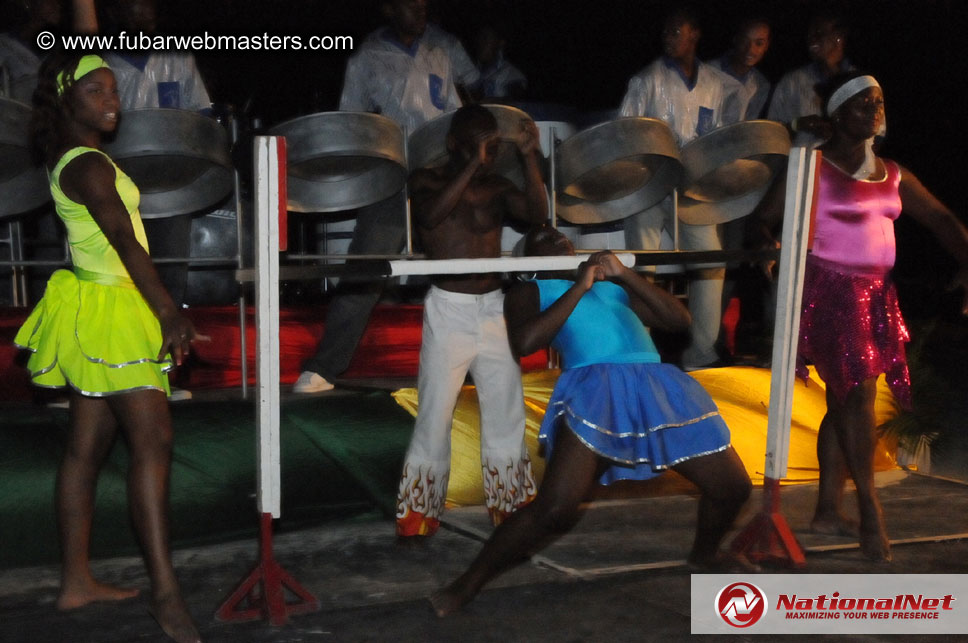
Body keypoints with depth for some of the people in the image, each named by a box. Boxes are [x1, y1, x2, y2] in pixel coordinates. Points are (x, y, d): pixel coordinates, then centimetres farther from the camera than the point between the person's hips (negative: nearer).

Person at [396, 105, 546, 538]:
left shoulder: (496, 187, 9)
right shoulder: (427, 181, 0)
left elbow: (537, 214, -7)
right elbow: (431, 214, -22)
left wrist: (528, 158, -17)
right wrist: (472, 166, -26)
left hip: (493, 309, 4)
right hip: (448, 310, -4)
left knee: (506, 415, 8)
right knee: (435, 416, -3)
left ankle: (511, 508, 21)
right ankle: (418, 516, 7)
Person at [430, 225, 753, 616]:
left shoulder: (613, 286, 28)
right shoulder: (531, 290, 16)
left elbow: (679, 319, 18)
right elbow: (524, 343, -5)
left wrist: (624, 274, 9)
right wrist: (578, 288, -1)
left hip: (660, 389, 5)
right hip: (596, 391, -5)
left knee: (733, 488, 10)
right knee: (554, 510, -22)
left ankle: (704, 554, 41)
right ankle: (468, 584, -4)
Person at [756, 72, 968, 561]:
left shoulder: (890, 173, 14)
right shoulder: (815, 166, -4)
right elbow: (768, 216, -10)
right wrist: (772, 248, -29)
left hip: (875, 292, 7)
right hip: (831, 288, -6)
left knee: (844, 400, 8)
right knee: (857, 392, -12)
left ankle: (828, 510, 15)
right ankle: (870, 511, -6)